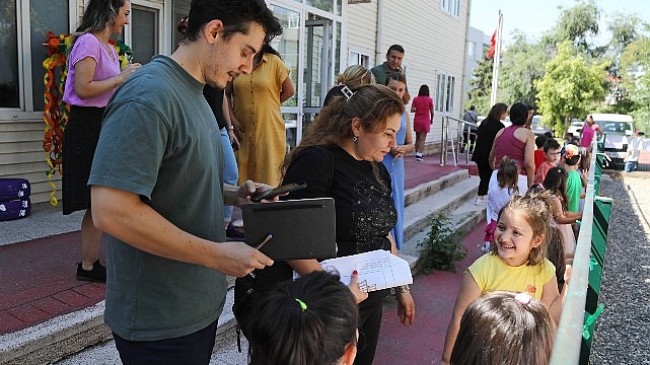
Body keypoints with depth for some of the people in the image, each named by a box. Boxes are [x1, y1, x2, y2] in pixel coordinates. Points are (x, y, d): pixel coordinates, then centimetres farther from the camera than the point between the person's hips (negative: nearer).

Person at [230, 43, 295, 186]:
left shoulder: (274, 61, -1)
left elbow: (289, 91, 2)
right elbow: (226, 95, 9)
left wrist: (268, 105, 6)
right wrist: (232, 120, -1)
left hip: (269, 130, -2)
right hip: (242, 130, 2)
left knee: (268, 173, 2)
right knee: (241, 173, 6)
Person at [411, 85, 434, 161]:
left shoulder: (416, 99, -1)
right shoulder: (429, 99, -6)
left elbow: (412, 110, -4)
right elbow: (432, 112, -3)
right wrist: (431, 119, 13)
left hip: (417, 121, 3)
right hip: (425, 121, -3)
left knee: (417, 137, 15)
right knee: (422, 139, -2)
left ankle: (417, 153, 20)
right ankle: (419, 154, -13)